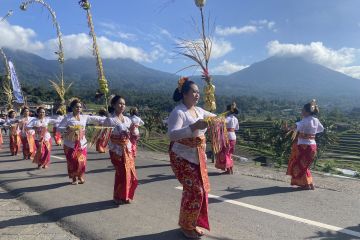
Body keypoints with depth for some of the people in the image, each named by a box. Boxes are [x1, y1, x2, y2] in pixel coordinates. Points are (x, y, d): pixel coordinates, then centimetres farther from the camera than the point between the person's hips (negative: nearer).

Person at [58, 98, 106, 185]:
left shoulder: (84, 117, 6)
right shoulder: (67, 118, -3)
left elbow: (96, 119, 4)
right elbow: (59, 128, -4)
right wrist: (67, 129, -23)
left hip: (82, 144, 3)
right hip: (70, 144, -3)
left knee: (82, 161, 3)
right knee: (72, 162, 0)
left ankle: (81, 177, 23)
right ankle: (74, 178, 17)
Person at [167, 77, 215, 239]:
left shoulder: (199, 110, 6)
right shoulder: (178, 112, -18)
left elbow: (214, 117, 24)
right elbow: (172, 135, -32)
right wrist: (194, 126, -40)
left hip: (198, 157, 8)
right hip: (182, 158, -8)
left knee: (201, 190, 12)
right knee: (194, 191, -8)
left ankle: (192, 224, 31)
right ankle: (186, 226, 14)